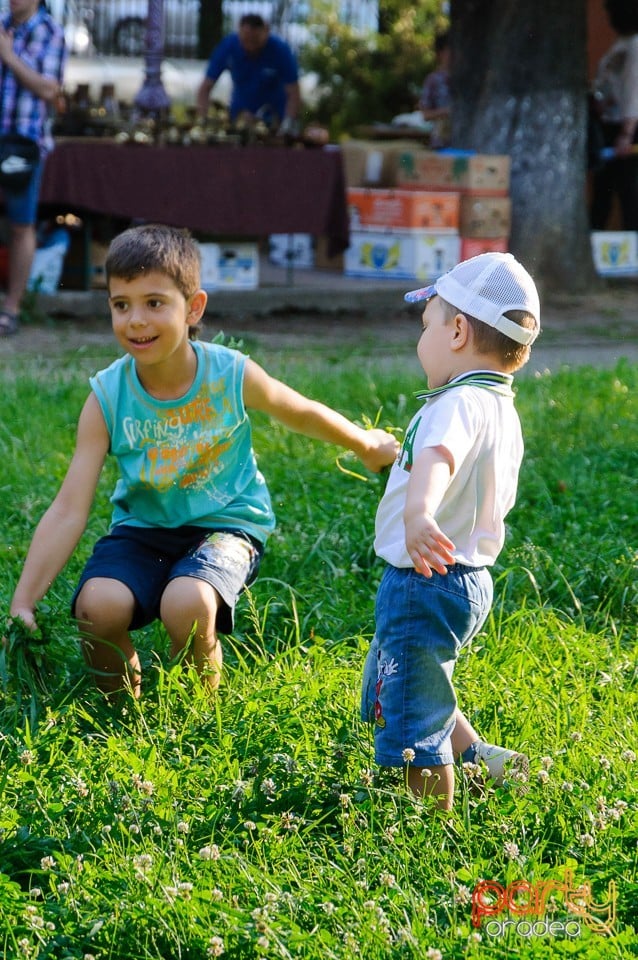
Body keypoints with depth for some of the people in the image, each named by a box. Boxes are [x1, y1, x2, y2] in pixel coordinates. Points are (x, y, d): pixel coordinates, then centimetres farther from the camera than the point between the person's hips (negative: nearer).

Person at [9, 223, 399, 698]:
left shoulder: (233, 376, -16)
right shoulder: (107, 397, -14)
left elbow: (303, 413, 7)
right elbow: (69, 511, -17)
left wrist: (367, 445, 24)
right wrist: (24, 602, -24)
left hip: (224, 524, -1)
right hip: (143, 527, 2)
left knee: (187, 605, -34)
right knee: (97, 606, -30)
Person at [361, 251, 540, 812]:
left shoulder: (461, 403, -23)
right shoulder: (503, 410, 9)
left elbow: (440, 458, -46)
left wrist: (419, 512, -66)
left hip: (426, 582, -10)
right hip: (470, 578, 10)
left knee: (411, 723, 1)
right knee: (391, 692, 29)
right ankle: (478, 759, 34)